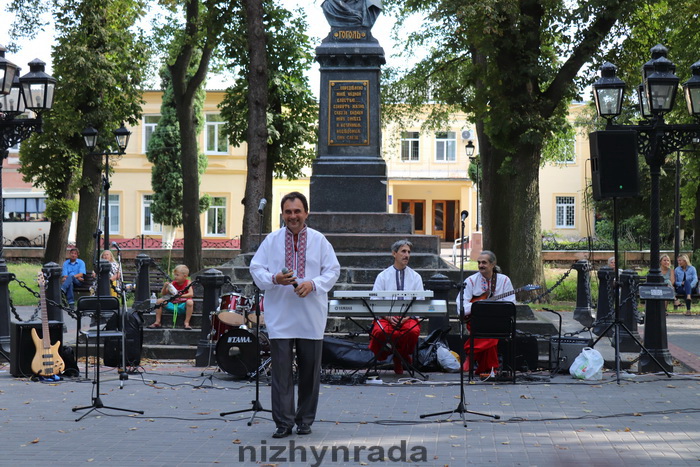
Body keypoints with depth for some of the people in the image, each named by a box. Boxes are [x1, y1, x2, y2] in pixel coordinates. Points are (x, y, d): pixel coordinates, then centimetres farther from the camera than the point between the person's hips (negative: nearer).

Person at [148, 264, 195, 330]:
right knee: (159, 301, -9)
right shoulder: (173, 283, 5)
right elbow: (163, 294, 7)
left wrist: (180, 296, -34)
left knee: (190, 302, -35)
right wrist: (165, 287, -12)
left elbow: (191, 294, -21)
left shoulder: (188, 283, -5)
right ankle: (157, 322, -6)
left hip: (183, 305, -4)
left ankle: (186, 323, -29)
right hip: (173, 305, 4)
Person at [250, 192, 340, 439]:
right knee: (281, 370, -4)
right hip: (279, 316, -1)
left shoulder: (319, 241, 6)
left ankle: (305, 420, 19)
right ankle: (283, 422, 1)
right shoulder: (271, 240, 5)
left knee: (310, 370, 7)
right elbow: (256, 268, 3)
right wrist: (274, 279, -17)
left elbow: (333, 270, 3)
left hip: (311, 317, 1)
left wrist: (313, 283, -15)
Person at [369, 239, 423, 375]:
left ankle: (401, 358, -2)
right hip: (386, 316, -1)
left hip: (408, 317, 1)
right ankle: (381, 357, 0)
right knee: (379, 331, -35)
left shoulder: (415, 277, 13)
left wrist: (407, 317, -14)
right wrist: (388, 317, -15)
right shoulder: (383, 276, 10)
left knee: (413, 331, -34)